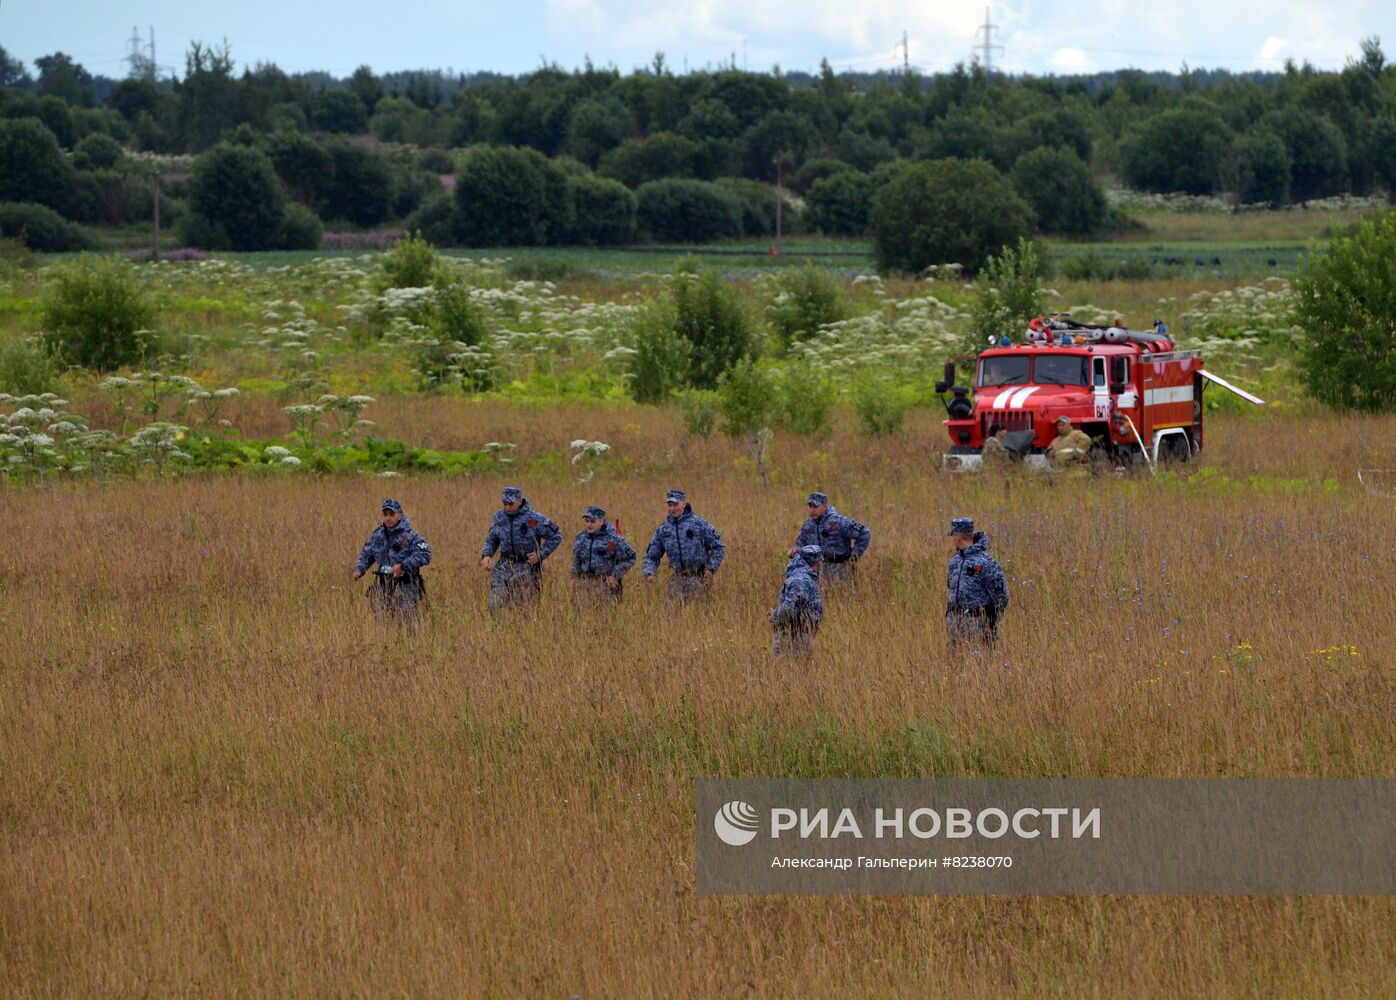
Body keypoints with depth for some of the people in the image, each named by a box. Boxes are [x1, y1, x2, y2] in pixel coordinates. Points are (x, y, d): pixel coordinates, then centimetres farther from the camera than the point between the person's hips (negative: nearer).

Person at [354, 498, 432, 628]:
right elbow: (366, 554, 21)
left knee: (407, 625, -5)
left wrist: (403, 566, -25)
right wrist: (360, 569, 2)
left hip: (404, 588, -5)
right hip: (382, 586, 5)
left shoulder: (410, 536, -10)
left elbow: (425, 555, -19)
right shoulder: (378, 535, 9)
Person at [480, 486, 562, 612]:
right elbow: (491, 539, 17)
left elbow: (556, 537, -2)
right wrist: (486, 555, -2)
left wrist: (540, 554, -9)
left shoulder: (534, 519, -10)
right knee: (496, 606, -5)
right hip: (503, 567, 4)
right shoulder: (499, 516, 4)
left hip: (526, 568, -4)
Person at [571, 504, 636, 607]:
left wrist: (615, 575, -8)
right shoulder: (581, 537, 9)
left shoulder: (613, 538, -8)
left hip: (606, 584, -5)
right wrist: (574, 582, 17)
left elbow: (629, 558, -3)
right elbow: (576, 563, 20)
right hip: (585, 585, 5)